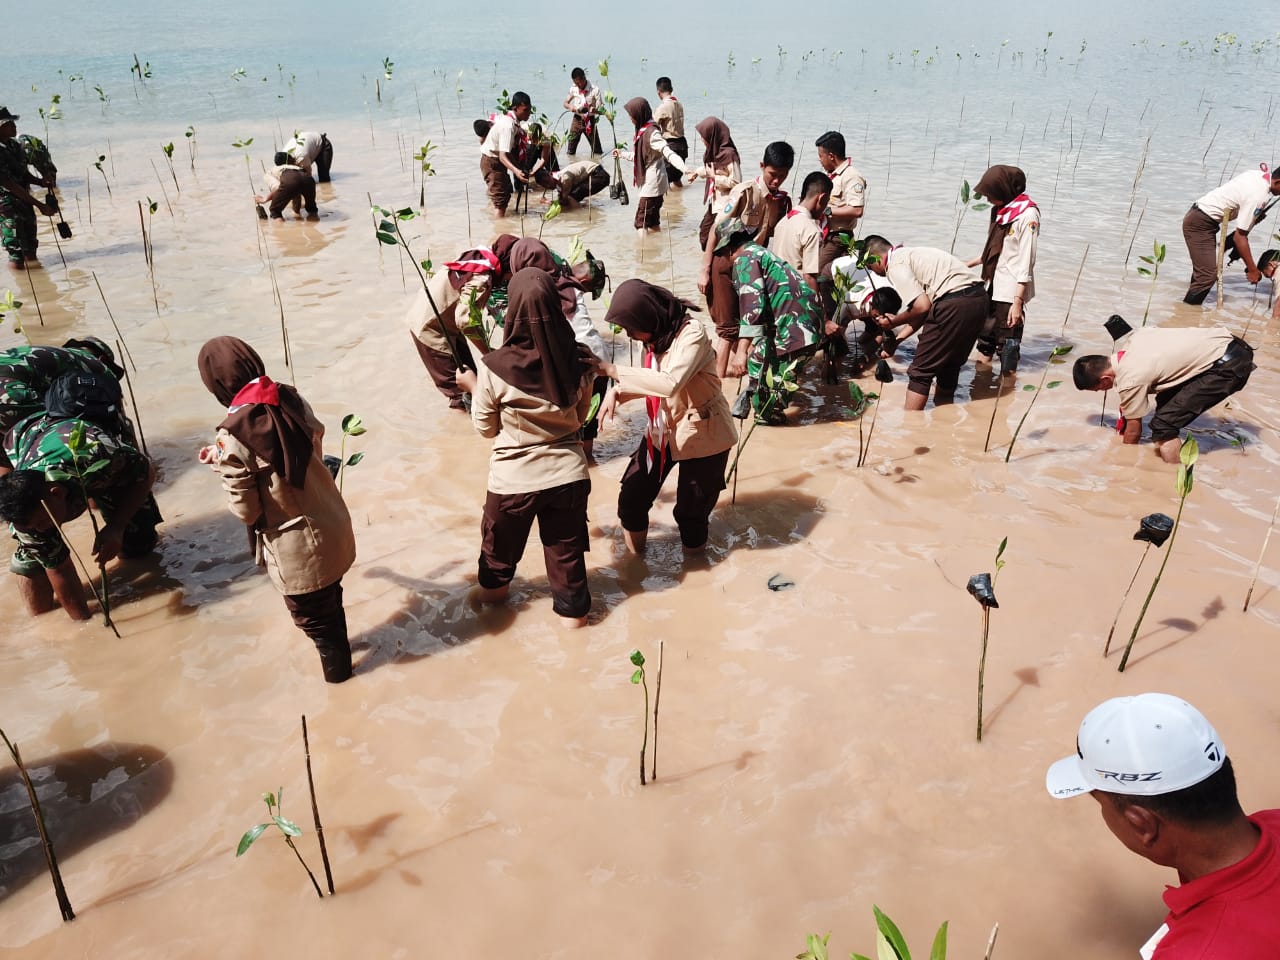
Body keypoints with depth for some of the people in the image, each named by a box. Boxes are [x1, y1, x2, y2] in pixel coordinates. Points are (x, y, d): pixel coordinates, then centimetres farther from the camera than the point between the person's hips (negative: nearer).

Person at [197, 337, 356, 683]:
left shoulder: (232, 438, -25)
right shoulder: (293, 400, -9)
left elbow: (246, 510, -18)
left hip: (298, 550, -6)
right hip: (334, 525, 6)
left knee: (313, 616, 22)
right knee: (331, 599, 31)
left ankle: (336, 668, 44)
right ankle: (340, 650, 54)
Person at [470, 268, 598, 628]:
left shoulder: (495, 367, -21)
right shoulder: (579, 360, -12)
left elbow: (485, 428, -5)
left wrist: (473, 389, 10)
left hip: (514, 478, -1)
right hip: (568, 473, 1)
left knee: (500, 540, 27)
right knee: (566, 547, 20)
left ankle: (493, 586, 52)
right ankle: (572, 608, 37)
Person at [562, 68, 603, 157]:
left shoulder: (595, 90, -13)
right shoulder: (573, 89, -3)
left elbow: (599, 109, -13)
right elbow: (565, 103, 8)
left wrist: (594, 109, -37)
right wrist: (571, 107, -16)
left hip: (590, 120, -2)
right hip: (577, 119, 2)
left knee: (597, 151, 3)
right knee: (570, 151, 0)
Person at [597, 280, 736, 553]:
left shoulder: (692, 334, -25)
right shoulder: (656, 335, -1)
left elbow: (670, 383, -39)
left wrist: (614, 371, -37)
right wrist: (616, 392, -10)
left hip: (701, 433, -6)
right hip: (663, 429, 7)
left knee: (690, 510, 4)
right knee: (631, 498, 1)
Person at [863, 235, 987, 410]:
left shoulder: (895, 264, -2)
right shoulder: (909, 254, 25)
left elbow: (922, 307, -11)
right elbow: (926, 306, 25)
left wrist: (893, 322, 6)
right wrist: (897, 340, 26)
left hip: (955, 303, -9)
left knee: (921, 371, 1)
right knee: (949, 365, 23)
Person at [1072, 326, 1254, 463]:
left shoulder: (1130, 380, -16)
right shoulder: (1134, 337, 4)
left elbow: (1134, 431, -1)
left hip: (1229, 367, -10)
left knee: (1163, 426, -12)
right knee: (1166, 402, 22)